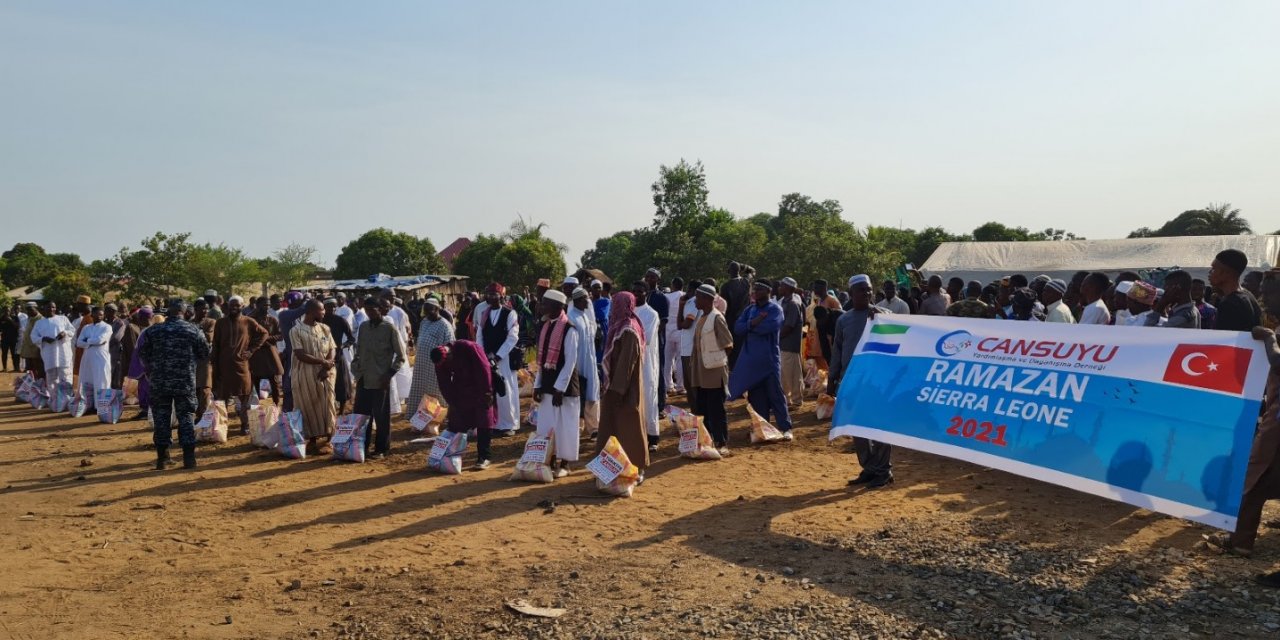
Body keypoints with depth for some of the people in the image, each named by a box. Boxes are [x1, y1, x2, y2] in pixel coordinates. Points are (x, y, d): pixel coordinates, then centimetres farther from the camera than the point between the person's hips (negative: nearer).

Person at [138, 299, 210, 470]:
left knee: (161, 418, 9)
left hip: (160, 382, 1)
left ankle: (162, 457, 11)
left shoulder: (153, 331, 0)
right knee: (186, 417, 4)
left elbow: (141, 353, 3)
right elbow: (205, 353, 3)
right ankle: (189, 457, -1)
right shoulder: (193, 330, -3)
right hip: (185, 382, -1)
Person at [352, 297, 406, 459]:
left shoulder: (390, 328, -7)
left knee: (381, 416, 3)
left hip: (380, 380, -5)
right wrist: (355, 366, 6)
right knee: (360, 414, 9)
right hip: (363, 378, 5)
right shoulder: (363, 327, 8)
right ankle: (362, 446, 21)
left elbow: (401, 356, -5)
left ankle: (381, 449, 14)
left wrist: (389, 374, -13)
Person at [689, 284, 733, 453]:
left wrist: (720, 362, -5)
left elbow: (728, 345, -12)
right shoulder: (701, 318, 12)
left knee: (716, 410, -1)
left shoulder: (716, 318, -13)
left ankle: (722, 444, 7)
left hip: (714, 372, -8)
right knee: (702, 409, 12)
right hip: (700, 372, 8)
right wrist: (693, 366, 13)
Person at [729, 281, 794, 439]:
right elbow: (737, 328, 0)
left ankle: (785, 428, 1)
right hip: (751, 359, 5)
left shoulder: (775, 309, -5)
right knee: (756, 396, 9)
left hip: (769, 358, -5)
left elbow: (768, 327, -22)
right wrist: (754, 323, -16)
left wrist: (750, 325, -8)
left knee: (775, 394, -3)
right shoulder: (749, 310, 13)